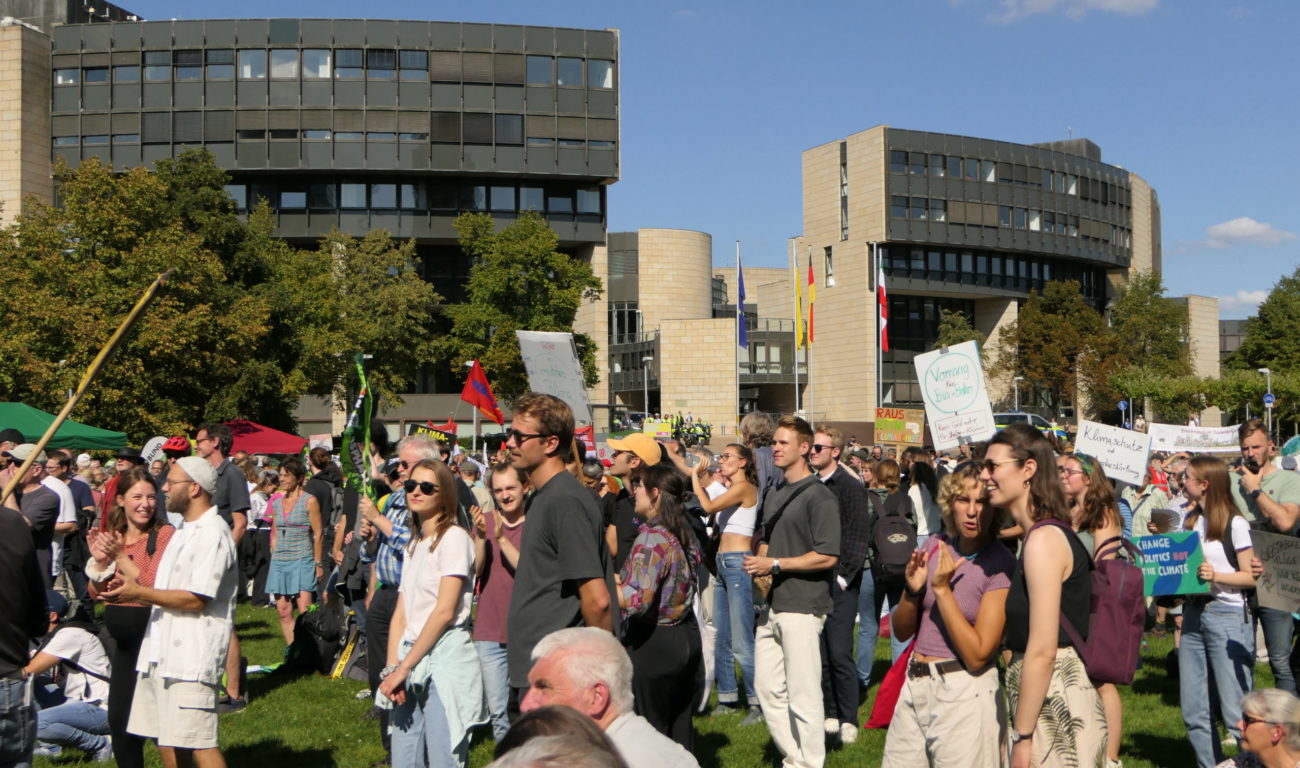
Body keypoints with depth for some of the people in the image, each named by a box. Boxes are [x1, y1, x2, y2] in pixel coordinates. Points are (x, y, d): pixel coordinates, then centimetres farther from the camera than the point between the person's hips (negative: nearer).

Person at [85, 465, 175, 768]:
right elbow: (95, 594, 8)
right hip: (123, 642, 7)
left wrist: (120, 555, -20)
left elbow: (154, 588, -21)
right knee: (118, 720, 16)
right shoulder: (110, 536, 7)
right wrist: (100, 562, -9)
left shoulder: (164, 534, -13)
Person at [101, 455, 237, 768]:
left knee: (198, 741, -10)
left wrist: (140, 593, -14)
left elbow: (196, 599, -20)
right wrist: (133, 588, 6)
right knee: (167, 738, 14)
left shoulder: (212, 533, -14)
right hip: (163, 651, 10)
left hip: (193, 656, -10)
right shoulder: (185, 531, 19)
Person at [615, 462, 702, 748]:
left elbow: (637, 601, -29)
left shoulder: (652, 538, -20)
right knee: (679, 727, 17)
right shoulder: (683, 533, 6)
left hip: (652, 642, -9)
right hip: (686, 636, 9)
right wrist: (622, 579, 11)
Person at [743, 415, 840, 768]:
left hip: (802, 606, -9)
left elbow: (827, 556, -16)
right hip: (772, 605, 9)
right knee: (767, 687, 13)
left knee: (803, 696, -2)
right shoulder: (775, 495, 16)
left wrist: (775, 564, -17)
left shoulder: (819, 497, -10)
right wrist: (760, 561, 4)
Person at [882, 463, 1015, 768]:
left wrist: (942, 589, -20)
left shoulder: (1001, 566, -12)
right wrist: (912, 591, -11)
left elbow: (977, 655, -18)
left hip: (965, 693, -5)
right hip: (914, 685, 6)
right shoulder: (935, 545, 4)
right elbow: (901, 631, 8)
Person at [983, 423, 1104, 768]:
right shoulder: (1046, 534, 13)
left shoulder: (1044, 539, -17)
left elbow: (1042, 652, -21)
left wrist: (1022, 737, -18)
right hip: (1048, 698, 9)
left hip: (1055, 704, -9)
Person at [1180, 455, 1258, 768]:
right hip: (1193, 613, 7)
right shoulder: (1191, 520, 12)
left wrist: (1216, 576, -24)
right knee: (1193, 709, 9)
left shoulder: (1235, 524, -9)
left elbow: (1251, 577, -10)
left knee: (1235, 711, -4)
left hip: (1228, 616, -7)